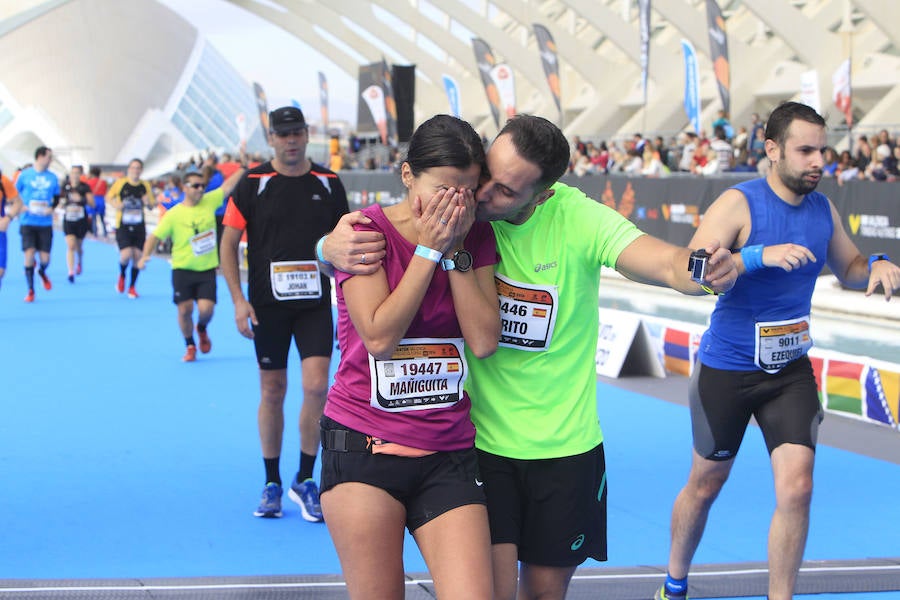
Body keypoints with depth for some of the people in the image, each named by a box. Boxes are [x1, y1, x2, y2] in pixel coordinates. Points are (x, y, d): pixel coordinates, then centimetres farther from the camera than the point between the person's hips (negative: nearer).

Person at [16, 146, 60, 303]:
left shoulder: (52, 177, 6)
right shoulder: (24, 174, -1)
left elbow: (57, 197, 17)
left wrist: (51, 208, -2)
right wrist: (22, 207, -9)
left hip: (45, 223, 2)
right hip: (27, 222, -2)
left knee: (45, 259, -1)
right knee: (29, 254, -10)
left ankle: (42, 272, 37)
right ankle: (30, 291, 1)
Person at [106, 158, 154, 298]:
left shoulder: (145, 186, 4)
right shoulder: (120, 183, -4)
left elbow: (152, 205, 13)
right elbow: (108, 197, 7)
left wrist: (148, 203, -10)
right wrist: (116, 204, -13)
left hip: (139, 227, 3)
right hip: (123, 226, -3)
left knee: (137, 255, 2)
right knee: (126, 255, -17)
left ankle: (132, 287, 19)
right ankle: (122, 275, 17)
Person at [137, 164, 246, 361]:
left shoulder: (209, 202, 3)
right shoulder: (174, 214, -5)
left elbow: (228, 185, 2)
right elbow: (155, 236, -4)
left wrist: (245, 167, -7)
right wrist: (145, 256, -19)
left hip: (207, 270, 2)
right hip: (183, 269, -1)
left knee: (206, 309, -9)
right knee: (185, 309, -4)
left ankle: (202, 329, 26)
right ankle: (190, 345, 19)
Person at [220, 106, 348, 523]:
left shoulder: (328, 184, 5)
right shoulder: (252, 184, -2)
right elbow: (228, 244, 0)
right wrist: (238, 299, -8)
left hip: (316, 302, 1)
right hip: (268, 304, -1)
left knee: (316, 387, -10)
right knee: (272, 391, 6)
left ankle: (305, 480, 5)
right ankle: (272, 484, 19)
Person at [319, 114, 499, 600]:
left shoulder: (476, 237, 6)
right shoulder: (364, 231, -5)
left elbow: (485, 341, -4)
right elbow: (379, 336, -15)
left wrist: (456, 251, -9)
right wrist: (428, 250, -13)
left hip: (447, 456, 3)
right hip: (363, 447, -3)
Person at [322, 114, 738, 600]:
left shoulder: (577, 218, -15)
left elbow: (666, 263, -26)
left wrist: (711, 270, -49)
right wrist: (334, 245, -33)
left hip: (566, 445, 1)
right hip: (480, 439, -1)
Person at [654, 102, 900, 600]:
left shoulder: (823, 210, 0)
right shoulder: (738, 204, -17)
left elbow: (848, 268, 15)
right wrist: (759, 256, -40)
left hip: (791, 370, 4)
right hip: (727, 370, -4)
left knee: (796, 489, -9)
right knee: (705, 485, 14)